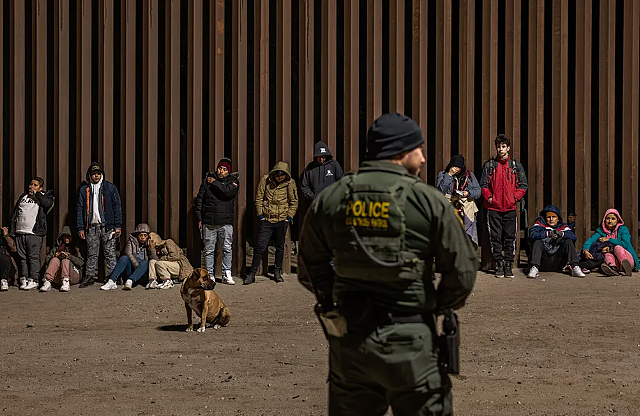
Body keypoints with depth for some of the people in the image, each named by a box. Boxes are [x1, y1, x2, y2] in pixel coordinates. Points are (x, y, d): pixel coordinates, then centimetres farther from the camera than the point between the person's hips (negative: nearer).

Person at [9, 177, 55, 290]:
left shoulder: (45, 195, 9)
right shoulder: (23, 196, 22)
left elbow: (48, 203, -15)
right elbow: (15, 212, 23)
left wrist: (36, 194, -5)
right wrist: (11, 229, 15)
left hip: (34, 233, -5)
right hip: (20, 232, 5)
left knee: (34, 257, -9)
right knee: (22, 257, 5)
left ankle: (33, 280, -7)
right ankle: (24, 279, 10)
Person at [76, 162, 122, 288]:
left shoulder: (110, 188, 7)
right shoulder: (84, 190, 12)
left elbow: (117, 206, 5)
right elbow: (80, 209, 13)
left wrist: (118, 225, -3)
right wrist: (81, 228, 4)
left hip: (107, 226, -2)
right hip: (91, 227, 2)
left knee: (110, 254, -2)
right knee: (91, 254, 4)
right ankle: (89, 277, 10)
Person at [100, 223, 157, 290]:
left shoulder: (149, 244, 8)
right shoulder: (131, 242, 6)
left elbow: (155, 260, -2)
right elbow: (129, 254, -10)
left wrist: (152, 250, -19)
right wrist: (136, 265, -24)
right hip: (131, 269, 0)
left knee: (145, 262, -30)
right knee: (124, 258, -26)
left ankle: (130, 282, -49)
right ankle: (112, 282, -41)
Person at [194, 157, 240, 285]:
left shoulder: (233, 181, 5)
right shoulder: (207, 180, 10)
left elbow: (228, 192, -18)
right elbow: (199, 200, 14)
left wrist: (214, 183, -8)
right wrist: (199, 218, 9)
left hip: (225, 222, -1)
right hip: (209, 222, 1)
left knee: (227, 249, -3)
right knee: (209, 250, 3)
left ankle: (227, 275, 4)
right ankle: (210, 275, 11)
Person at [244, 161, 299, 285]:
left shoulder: (290, 183, -3)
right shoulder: (265, 180, -3)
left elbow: (294, 202, 6)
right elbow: (259, 198, 4)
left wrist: (289, 217, -1)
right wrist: (261, 215, 0)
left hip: (282, 220, 0)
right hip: (267, 219, 0)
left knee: (280, 247, 10)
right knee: (259, 247, -2)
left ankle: (277, 272, 22)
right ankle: (252, 273, 5)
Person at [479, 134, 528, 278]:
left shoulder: (516, 166, 8)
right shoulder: (489, 165, 7)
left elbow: (523, 185, 9)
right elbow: (483, 185, 8)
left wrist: (514, 197, -3)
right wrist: (489, 197, -5)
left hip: (510, 208, 0)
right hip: (494, 208, 0)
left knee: (510, 238, 0)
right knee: (495, 238, 0)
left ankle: (508, 265, 6)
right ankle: (499, 264, 7)